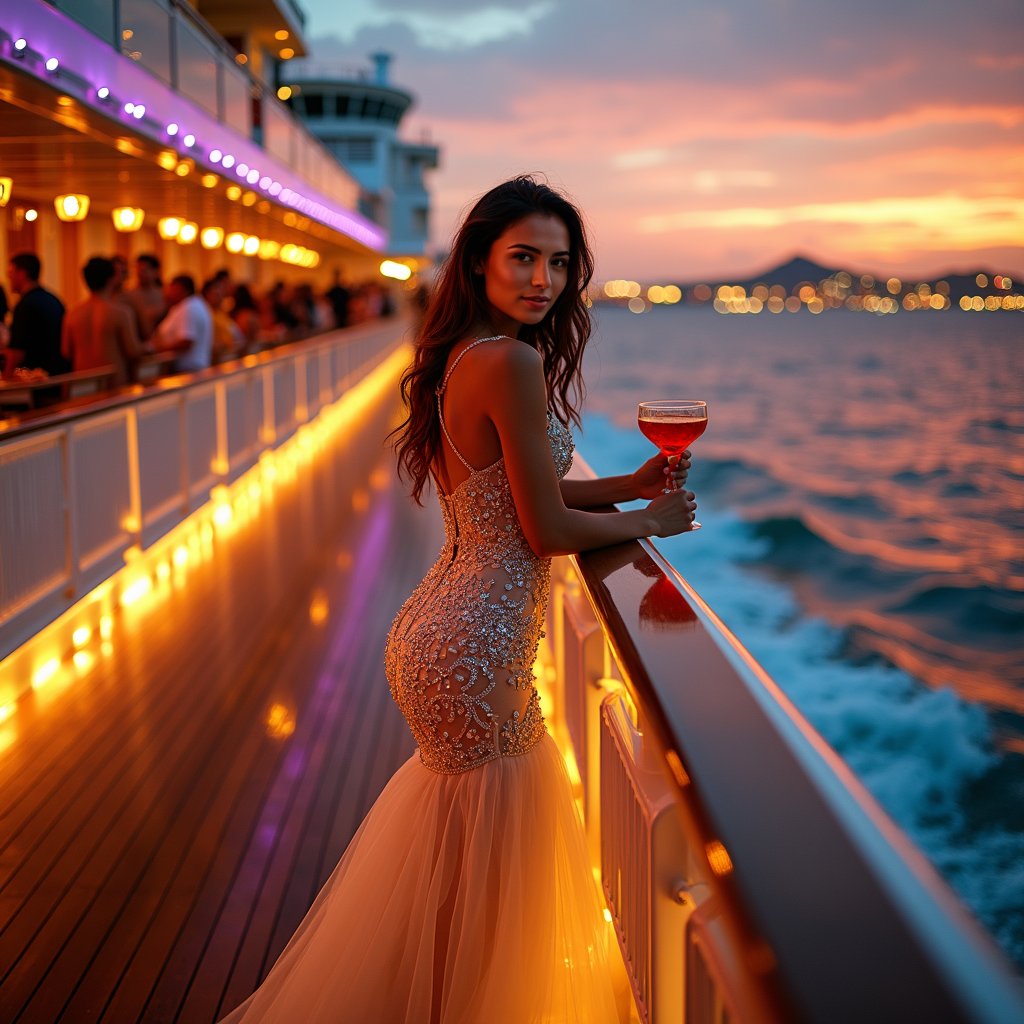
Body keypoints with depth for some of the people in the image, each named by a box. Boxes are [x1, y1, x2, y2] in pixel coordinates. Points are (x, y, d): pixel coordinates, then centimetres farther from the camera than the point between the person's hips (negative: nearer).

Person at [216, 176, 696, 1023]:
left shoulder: (463, 355, 10)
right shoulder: (514, 361, -19)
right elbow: (547, 530, -17)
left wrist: (631, 484, 16)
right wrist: (650, 522, 0)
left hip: (439, 630, 10)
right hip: (475, 651, -10)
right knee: (478, 852, 8)